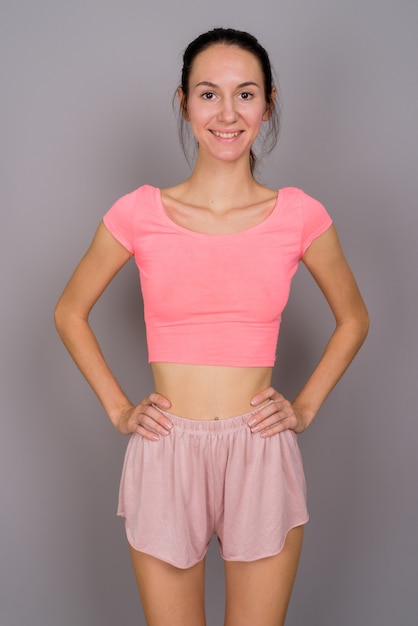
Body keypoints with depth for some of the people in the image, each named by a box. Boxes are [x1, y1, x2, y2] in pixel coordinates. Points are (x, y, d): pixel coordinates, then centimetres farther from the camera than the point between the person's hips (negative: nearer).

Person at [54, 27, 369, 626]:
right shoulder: (140, 213, -4)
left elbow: (353, 318, 13)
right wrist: (118, 409, 3)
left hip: (262, 457, 1)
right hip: (166, 456, 0)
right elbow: (70, 313, 10)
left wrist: (305, 407, 5)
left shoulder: (300, 215, -2)